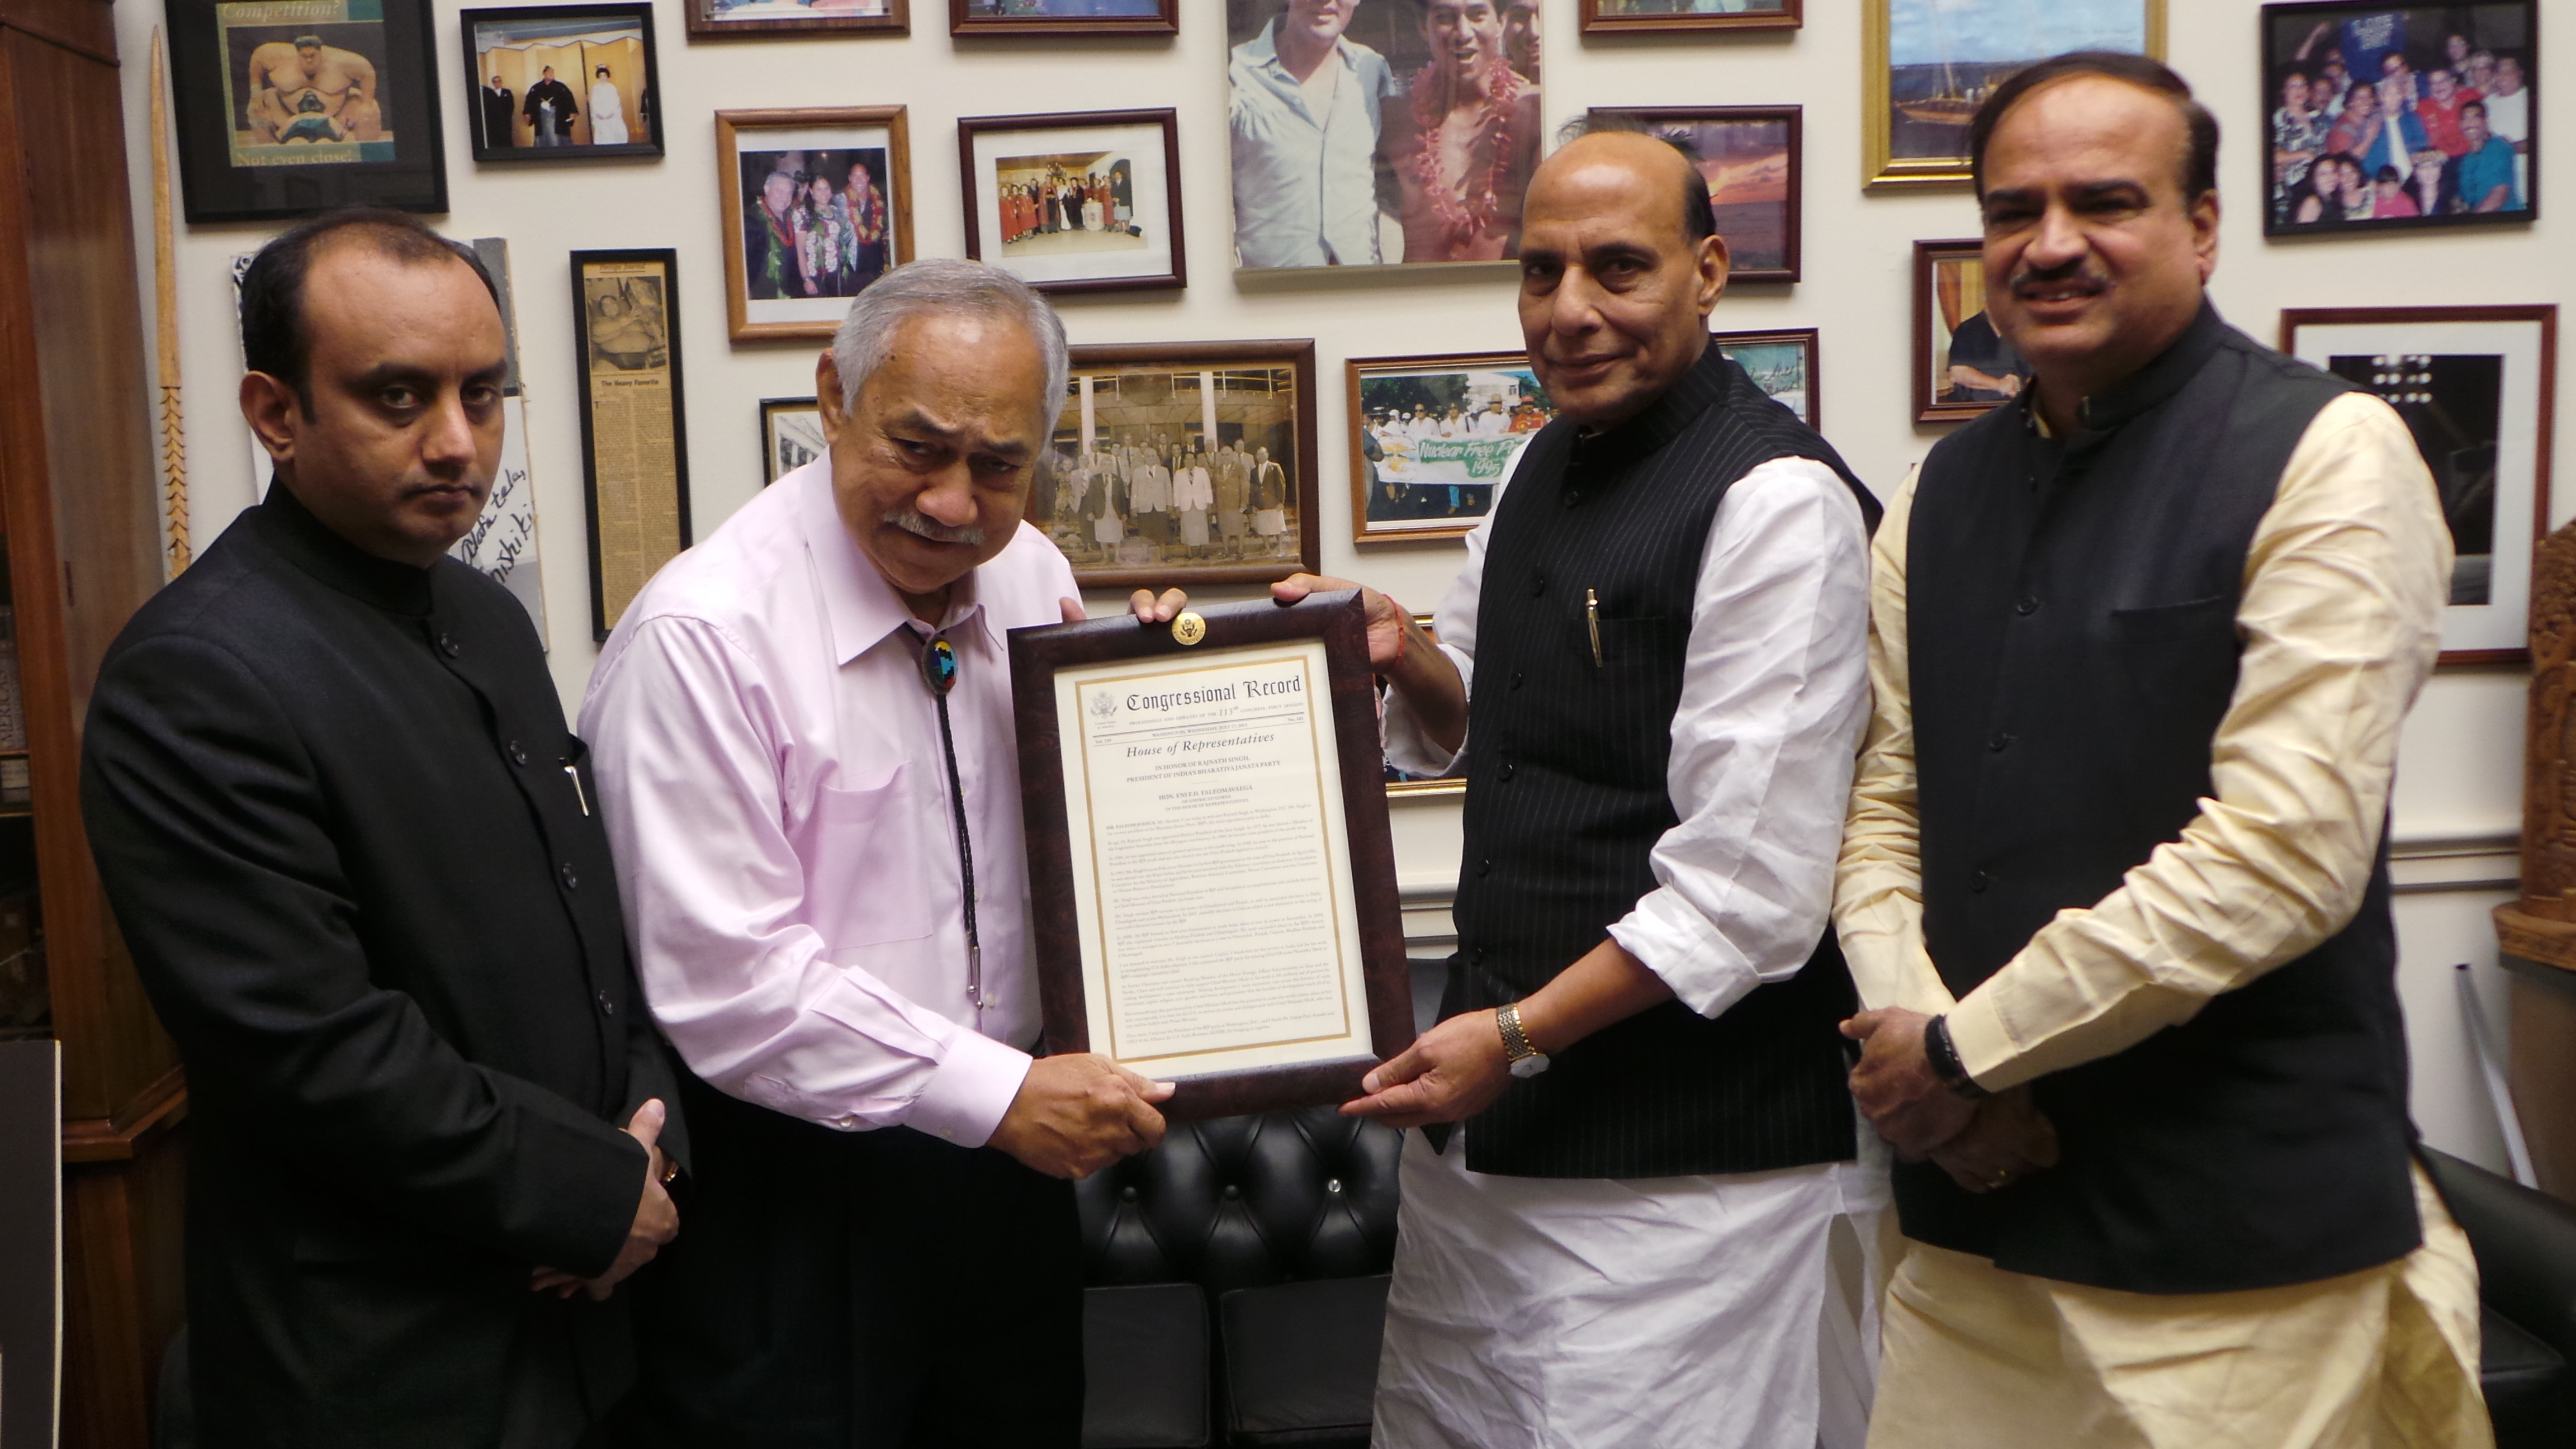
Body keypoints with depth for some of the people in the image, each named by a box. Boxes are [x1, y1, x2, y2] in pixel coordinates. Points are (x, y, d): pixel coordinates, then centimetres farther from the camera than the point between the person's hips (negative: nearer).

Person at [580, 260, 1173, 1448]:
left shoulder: (1036, 581, 2)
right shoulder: (702, 635, -18)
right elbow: (727, 982, -21)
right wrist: (997, 1095, -21)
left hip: (1009, 1159, 6)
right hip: (791, 1190, -6)